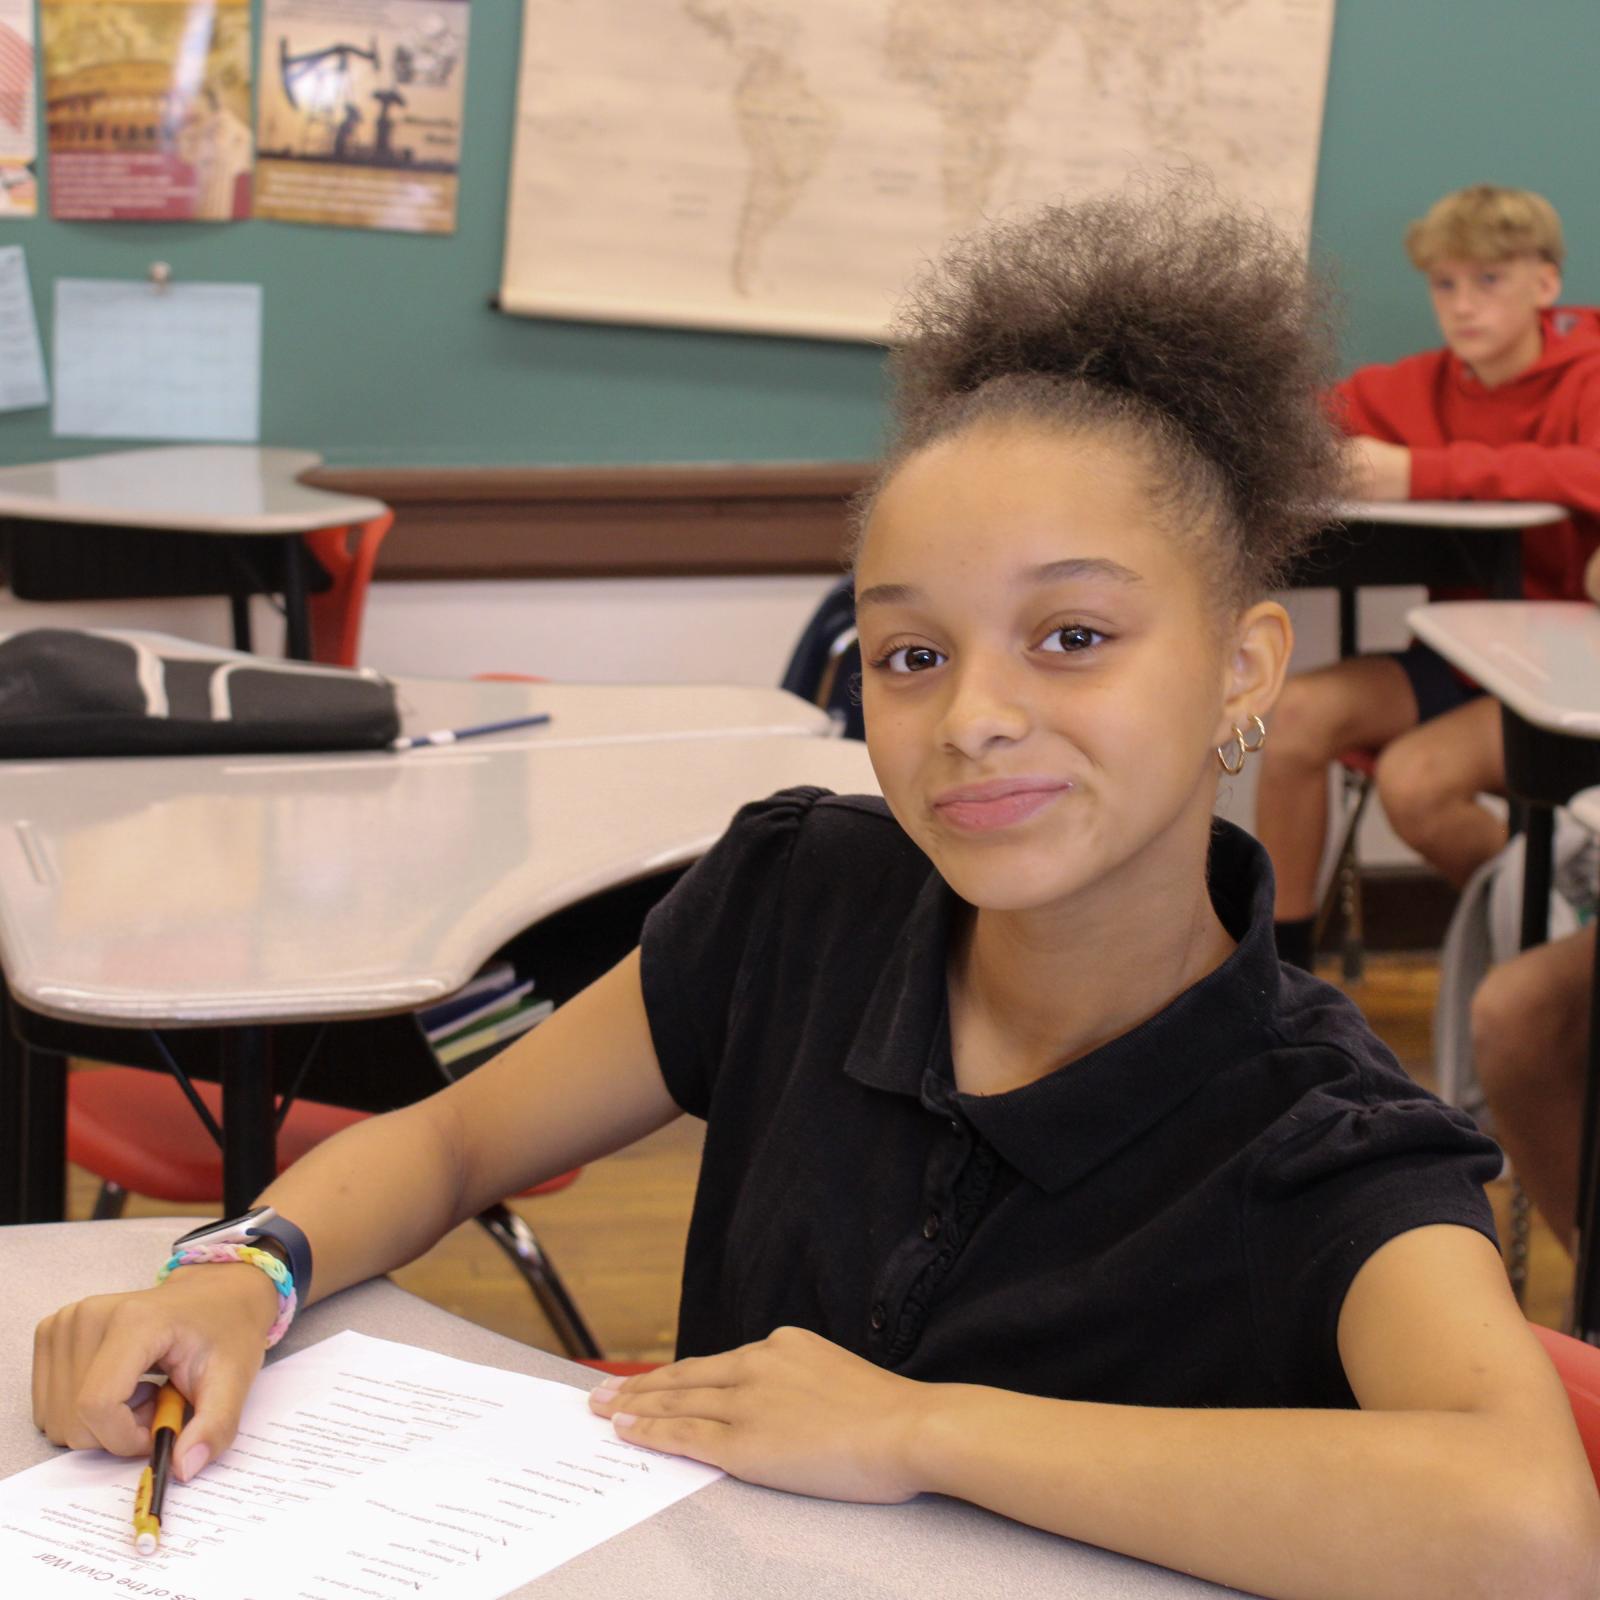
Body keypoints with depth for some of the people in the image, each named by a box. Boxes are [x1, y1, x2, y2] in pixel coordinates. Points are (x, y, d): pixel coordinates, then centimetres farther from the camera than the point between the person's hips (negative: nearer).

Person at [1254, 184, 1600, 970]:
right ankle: (1278, 964, -6)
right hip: (1457, 653, 6)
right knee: (1296, 713, -18)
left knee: (1414, 779, -27)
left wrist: (1425, 474, -38)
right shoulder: (1427, 385, 6)